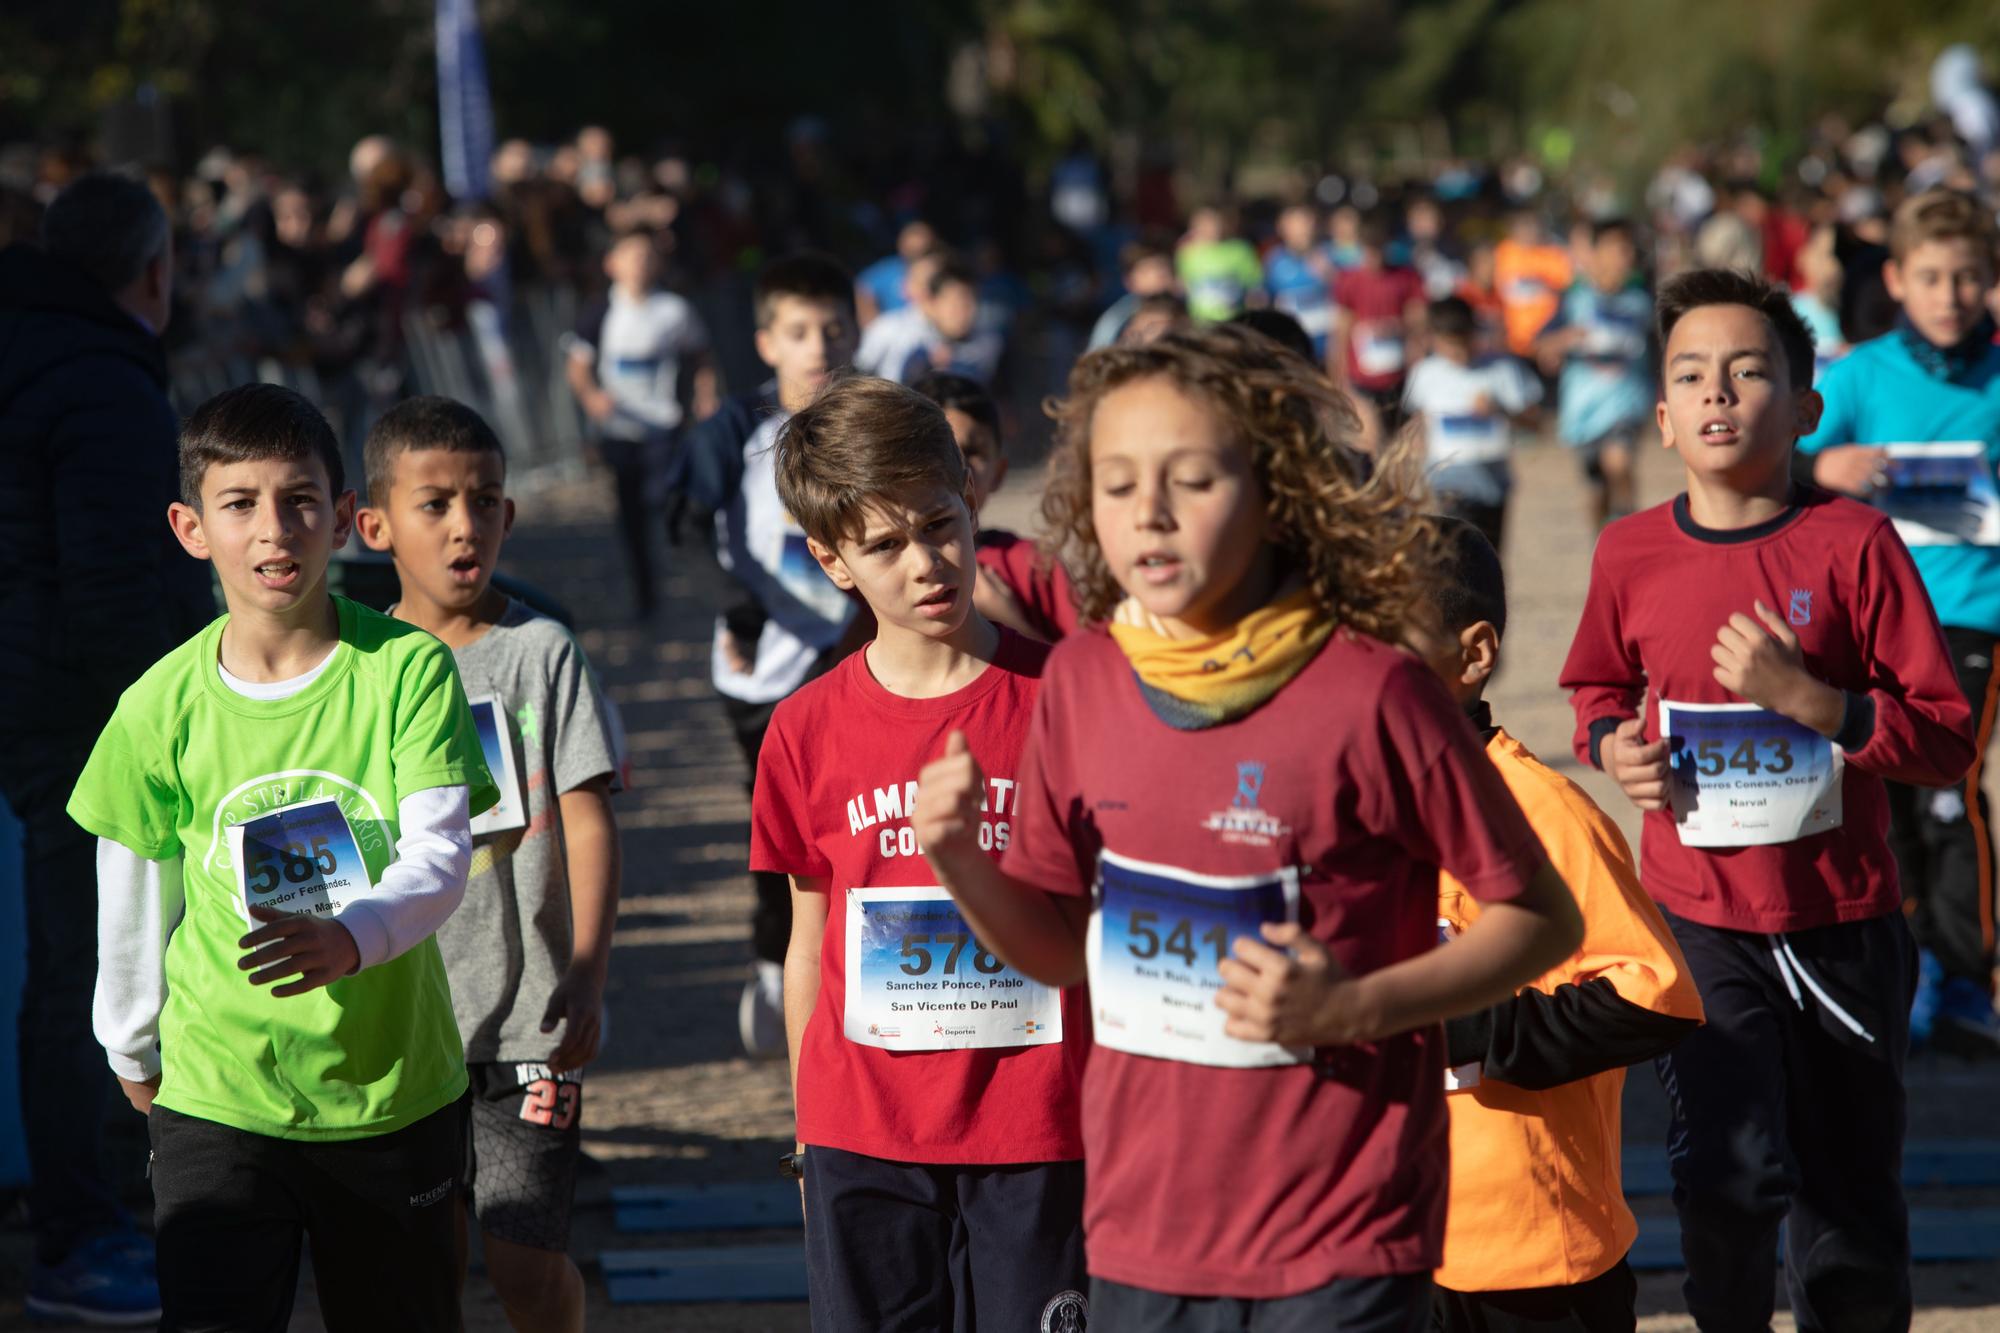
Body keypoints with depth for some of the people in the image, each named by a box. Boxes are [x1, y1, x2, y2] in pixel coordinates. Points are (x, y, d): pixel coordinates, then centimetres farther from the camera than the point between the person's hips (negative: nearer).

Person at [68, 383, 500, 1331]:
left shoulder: (405, 668, -9)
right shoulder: (164, 705, -5)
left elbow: (440, 857, -17)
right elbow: (136, 889, 8)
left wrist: (349, 937, -37)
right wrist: (131, 1048, 19)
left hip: (392, 1086, 1)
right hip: (218, 1098, -1)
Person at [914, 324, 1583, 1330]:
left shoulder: (1368, 692, -12)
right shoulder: (1081, 681, 3)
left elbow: (1541, 918, -5)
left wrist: (1350, 1008, -17)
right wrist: (959, 861, -5)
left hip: (1339, 1243, -5)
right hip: (1141, 1223, 5)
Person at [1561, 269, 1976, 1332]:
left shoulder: (1853, 543, -9)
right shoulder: (1630, 554, 0)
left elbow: (1948, 736, -10)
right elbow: (1600, 688, 20)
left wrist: (1805, 698, -21)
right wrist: (1612, 742, -1)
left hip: (1841, 922, 0)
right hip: (1698, 920, 0)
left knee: (1849, 1198, 11)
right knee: (1727, 1174, -16)